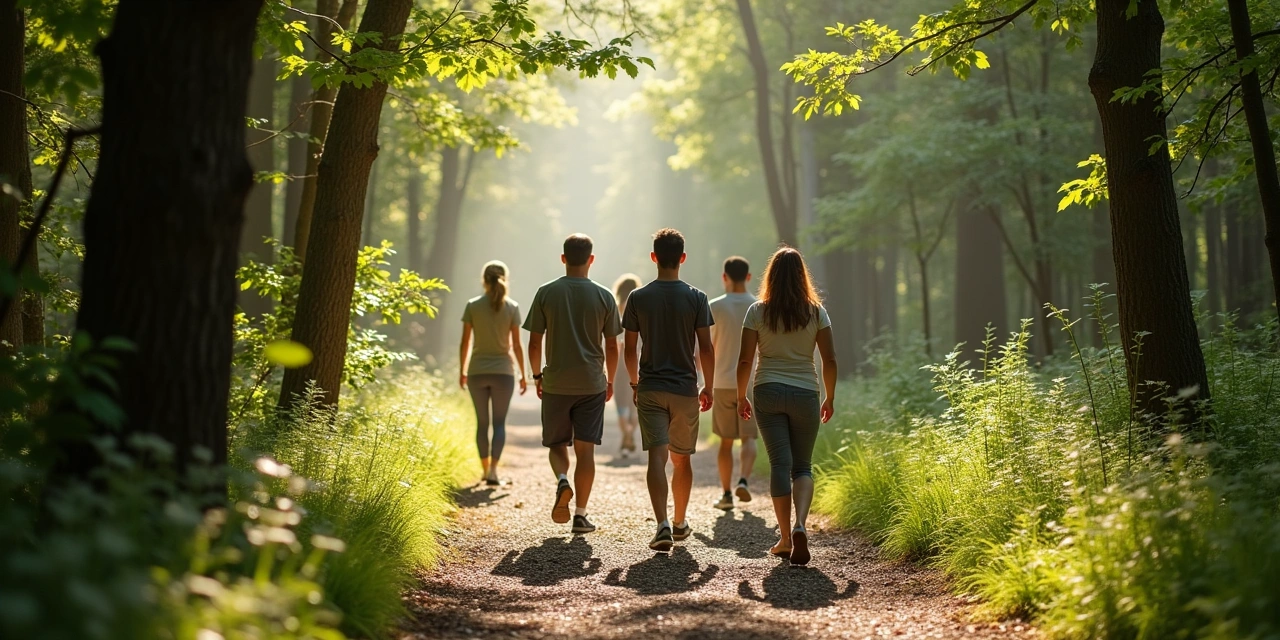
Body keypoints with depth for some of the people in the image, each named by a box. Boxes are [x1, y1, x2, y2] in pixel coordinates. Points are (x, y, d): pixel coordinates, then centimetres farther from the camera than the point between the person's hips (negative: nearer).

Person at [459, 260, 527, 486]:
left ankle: (486, 469, 20)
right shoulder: (511, 307, -4)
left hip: (477, 372, 1)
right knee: (499, 422, 4)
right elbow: (516, 345, -4)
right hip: (503, 372, -1)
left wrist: (462, 371, 10)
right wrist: (523, 375, 5)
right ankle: (493, 470, -11)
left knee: (482, 422, 13)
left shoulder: (473, 306, -3)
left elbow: (465, 343, -1)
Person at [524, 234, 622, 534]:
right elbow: (612, 347, 2)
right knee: (585, 449, 4)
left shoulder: (546, 293, -2)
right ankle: (580, 514, 4)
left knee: (557, 444, 13)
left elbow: (534, 343, -1)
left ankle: (562, 480, -17)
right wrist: (610, 380, 16)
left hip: (555, 384, 0)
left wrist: (537, 376, 14)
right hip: (592, 384, 0)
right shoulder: (604, 297, -1)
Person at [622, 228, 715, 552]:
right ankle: (680, 523, 27)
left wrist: (635, 383, 16)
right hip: (685, 389, 0)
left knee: (657, 457, -6)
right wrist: (708, 388, 7)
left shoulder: (638, 297, -1)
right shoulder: (696, 298, -4)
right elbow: (706, 348, -5)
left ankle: (662, 525, -21)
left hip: (650, 390, 0)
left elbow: (629, 349, 2)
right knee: (682, 460, 14)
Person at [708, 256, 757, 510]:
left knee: (726, 440, 8)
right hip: (751, 382, 0)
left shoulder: (715, 307, -5)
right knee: (748, 437, 6)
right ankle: (743, 480, -16)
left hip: (723, 383, 0)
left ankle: (726, 494, 8)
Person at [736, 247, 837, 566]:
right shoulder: (816, 312, 0)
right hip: (805, 395, 0)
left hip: (768, 393, 0)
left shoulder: (758, 312, -2)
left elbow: (745, 360, -3)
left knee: (780, 463, 5)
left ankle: (786, 538, 6)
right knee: (802, 466, 9)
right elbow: (829, 360, 0)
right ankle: (800, 526, -16)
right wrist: (830, 398, 12)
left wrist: (741, 396, 10)